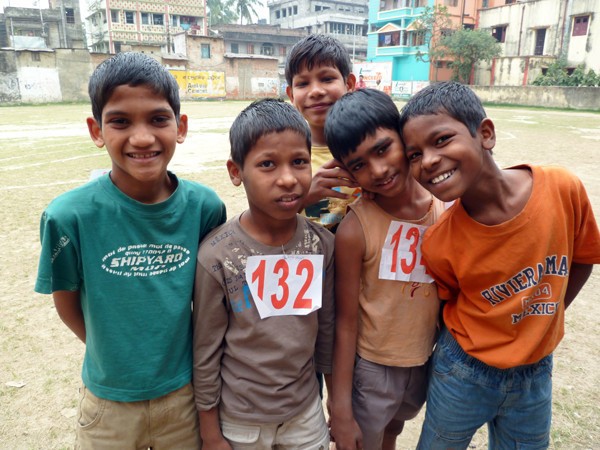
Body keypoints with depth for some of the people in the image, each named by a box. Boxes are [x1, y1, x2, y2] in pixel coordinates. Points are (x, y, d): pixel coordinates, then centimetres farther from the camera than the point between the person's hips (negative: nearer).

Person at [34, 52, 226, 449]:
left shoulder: (205, 206, -15)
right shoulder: (69, 216, -20)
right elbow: (67, 304, -6)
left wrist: (182, 356, 1)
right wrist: (116, 357, 0)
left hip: (185, 391, 2)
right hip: (110, 400, -1)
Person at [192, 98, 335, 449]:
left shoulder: (322, 244, -12)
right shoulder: (217, 255, -21)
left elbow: (327, 329, 0)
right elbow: (206, 352, -12)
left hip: (307, 412, 3)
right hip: (238, 421, -2)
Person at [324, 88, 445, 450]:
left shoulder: (448, 207, -12)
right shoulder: (355, 230, -23)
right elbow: (346, 323, -17)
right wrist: (341, 410, -11)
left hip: (426, 364, 4)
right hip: (370, 369, -4)